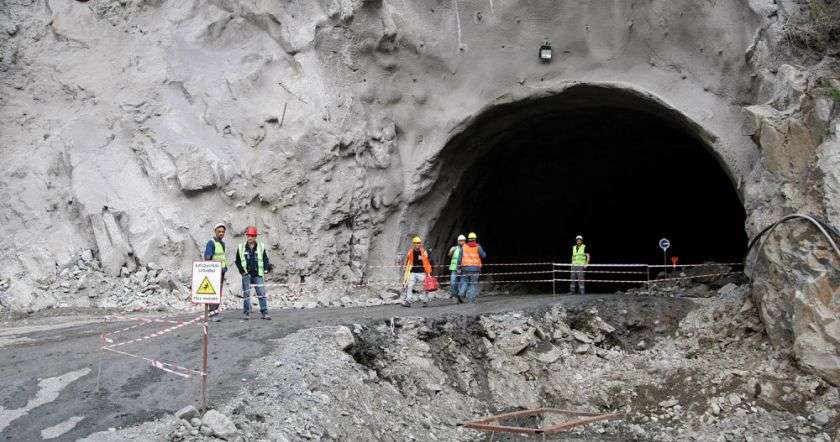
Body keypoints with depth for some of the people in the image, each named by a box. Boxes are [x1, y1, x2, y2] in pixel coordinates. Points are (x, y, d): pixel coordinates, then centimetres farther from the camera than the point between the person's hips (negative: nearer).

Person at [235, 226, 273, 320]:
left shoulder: (261, 247, 7)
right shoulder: (241, 248, 6)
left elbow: (265, 259, 9)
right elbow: (237, 261, 11)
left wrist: (268, 266, -9)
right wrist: (242, 270, -2)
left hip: (258, 274, 0)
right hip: (246, 275, 0)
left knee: (261, 294, -4)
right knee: (246, 294, 4)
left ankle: (265, 312, 0)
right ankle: (246, 313, 12)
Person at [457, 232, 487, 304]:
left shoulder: (464, 247, 6)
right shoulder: (477, 247, 1)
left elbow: (460, 258, 2)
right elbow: (483, 255, -3)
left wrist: (458, 268, 5)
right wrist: (484, 253, 21)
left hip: (465, 267, 1)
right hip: (475, 267, -1)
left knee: (464, 282, 10)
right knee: (473, 284, 4)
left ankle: (461, 294, -16)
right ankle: (471, 300, -2)